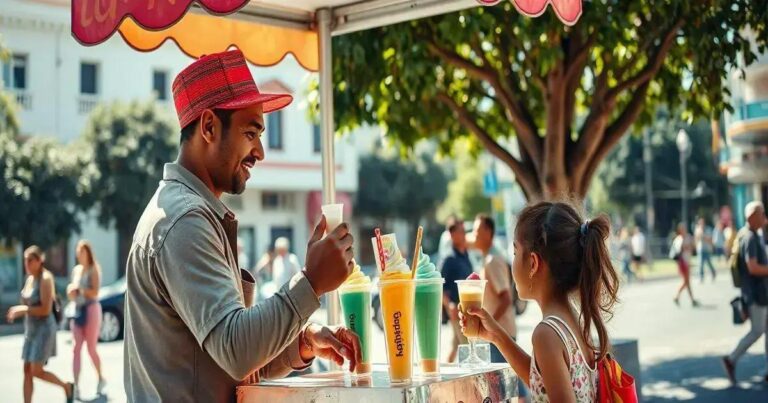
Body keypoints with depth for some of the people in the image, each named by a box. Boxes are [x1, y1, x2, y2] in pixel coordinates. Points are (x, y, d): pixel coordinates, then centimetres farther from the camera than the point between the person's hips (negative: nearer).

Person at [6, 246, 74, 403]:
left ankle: (66, 386, 13)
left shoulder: (45, 279, -15)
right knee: (27, 371, 5)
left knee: (36, 371, -9)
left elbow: (45, 309, -21)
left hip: (44, 328, -8)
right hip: (30, 328, 8)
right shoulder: (29, 278, 9)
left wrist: (23, 309, -20)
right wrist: (18, 311, 0)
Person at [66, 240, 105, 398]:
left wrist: (78, 289, -18)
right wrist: (71, 292, -3)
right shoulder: (76, 269, 13)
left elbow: (95, 293, -15)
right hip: (78, 310, 6)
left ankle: (101, 378, 23)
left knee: (91, 349, 2)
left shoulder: (94, 269, -6)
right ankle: (76, 386, -5)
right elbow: (73, 294, 18)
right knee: (76, 349, -2)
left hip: (91, 309, -6)